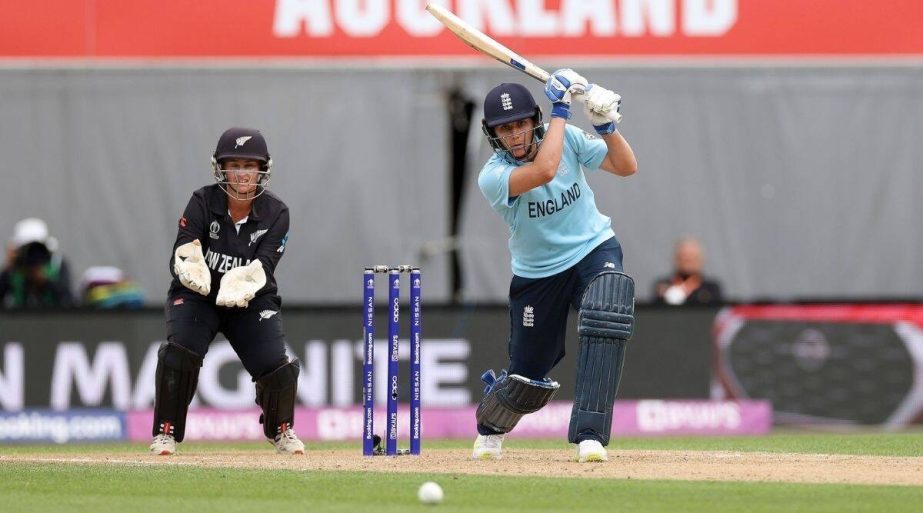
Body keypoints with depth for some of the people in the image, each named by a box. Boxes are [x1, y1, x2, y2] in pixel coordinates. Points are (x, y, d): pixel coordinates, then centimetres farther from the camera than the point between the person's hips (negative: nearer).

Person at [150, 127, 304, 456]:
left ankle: (280, 429, 16)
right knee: (180, 350, -27)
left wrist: (241, 284, -46)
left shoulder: (275, 214, -12)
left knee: (274, 363, -16)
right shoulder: (203, 203, -15)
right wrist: (189, 268, -49)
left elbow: (264, 265, -24)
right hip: (197, 296, -1)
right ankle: (166, 433, -11)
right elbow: (181, 256, -24)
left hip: (252, 301, 1)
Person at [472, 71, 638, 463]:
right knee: (528, 374, 7)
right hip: (538, 274, -1)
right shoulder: (493, 177, -22)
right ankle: (490, 428, 45)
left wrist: (605, 124, -25)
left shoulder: (567, 138, -10)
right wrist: (560, 110, -32)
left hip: (594, 250, 1)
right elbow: (544, 170, -40)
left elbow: (626, 166, -8)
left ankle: (589, 434, -30)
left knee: (606, 320, -32)